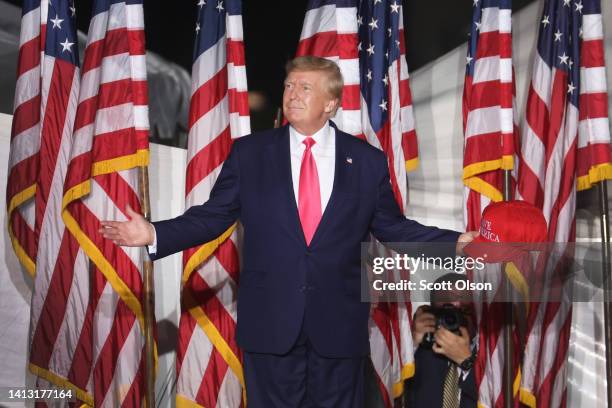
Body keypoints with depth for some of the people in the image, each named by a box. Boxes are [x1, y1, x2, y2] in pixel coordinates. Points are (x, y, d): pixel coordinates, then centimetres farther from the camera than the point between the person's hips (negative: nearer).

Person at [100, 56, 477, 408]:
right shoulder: (249, 153, 2)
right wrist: (155, 234, -11)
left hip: (340, 323, 0)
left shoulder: (368, 161, 1)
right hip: (270, 321, 0)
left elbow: (393, 228, 5)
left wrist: (456, 243, -5)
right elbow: (212, 216, 2)